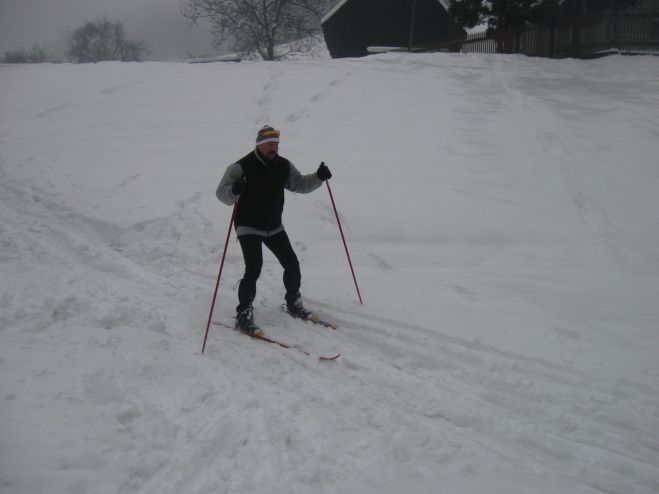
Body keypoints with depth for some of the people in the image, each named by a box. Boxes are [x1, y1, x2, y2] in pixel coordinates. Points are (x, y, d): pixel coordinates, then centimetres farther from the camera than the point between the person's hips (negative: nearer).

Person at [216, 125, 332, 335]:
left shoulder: (283, 166, 2)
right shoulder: (242, 167, -16)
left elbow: (299, 184, 15)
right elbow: (222, 193, -18)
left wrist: (318, 177, -2)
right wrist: (234, 191, -41)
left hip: (274, 227, 6)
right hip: (249, 227, -6)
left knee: (292, 265, 8)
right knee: (253, 269, -18)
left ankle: (293, 304, 31)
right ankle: (243, 315, -6)